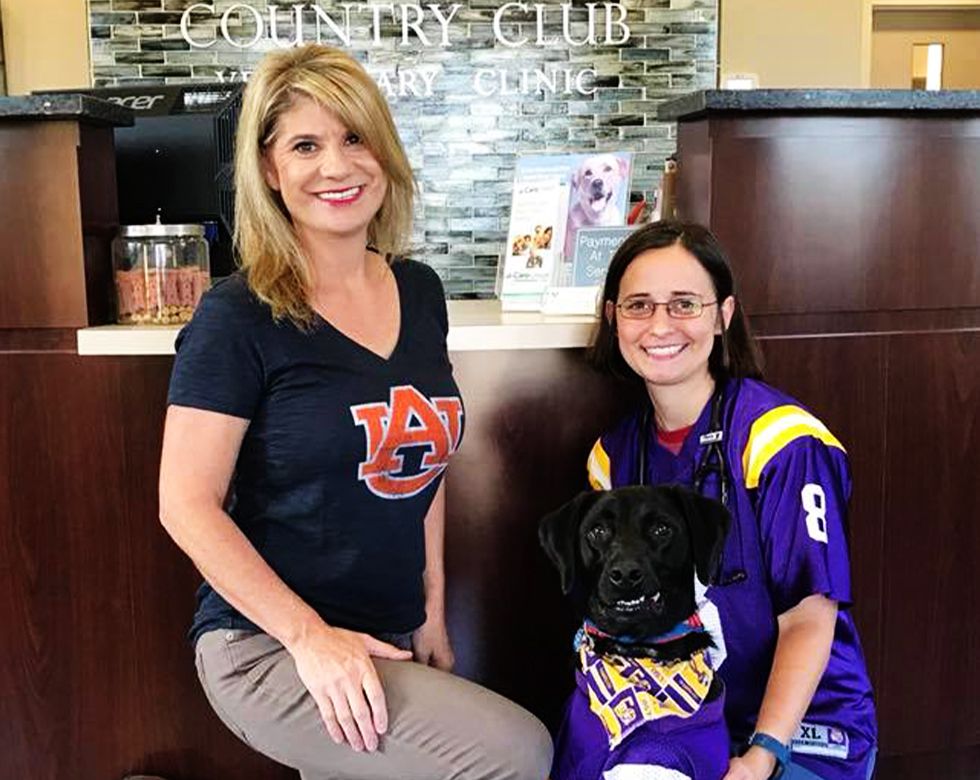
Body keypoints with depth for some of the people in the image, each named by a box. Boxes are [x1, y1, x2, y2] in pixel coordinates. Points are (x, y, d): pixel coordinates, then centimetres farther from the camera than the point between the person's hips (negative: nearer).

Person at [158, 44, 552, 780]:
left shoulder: (420, 291, 4)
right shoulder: (238, 317, -15)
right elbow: (188, 506, -14)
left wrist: (433, 607, 9)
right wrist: (309, 635, -19)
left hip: (388, 637, 7)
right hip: (267, 643, -6)